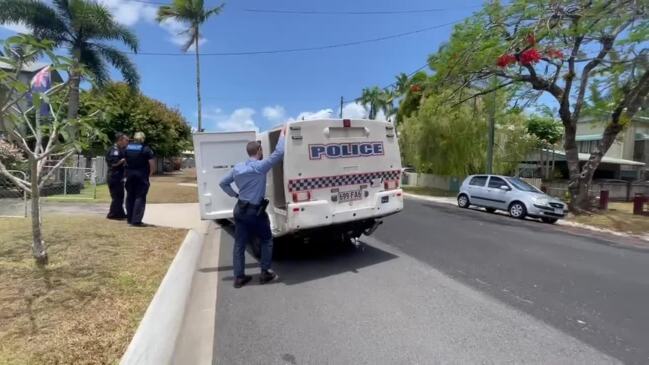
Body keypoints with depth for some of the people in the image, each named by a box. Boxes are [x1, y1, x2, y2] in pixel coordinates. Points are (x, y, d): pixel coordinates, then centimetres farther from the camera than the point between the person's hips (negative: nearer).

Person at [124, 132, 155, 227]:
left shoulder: (127, 147, 8)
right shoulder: (146, 149, -7)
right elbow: (152, 165, -11)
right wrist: (149, 174, 3)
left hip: (130, 175, 5)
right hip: (141, 176, -5)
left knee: (130, 197, 14)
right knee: (140, 197, -3)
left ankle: (129, 218, 22)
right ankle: (136, 220, -6)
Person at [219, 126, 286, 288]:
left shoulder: (238, 167, 8)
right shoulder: (260, 166, -14)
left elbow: (223, 183, 17)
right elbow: (279, 153, -16)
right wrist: (282, 134, -5)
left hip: (240, 210, 7)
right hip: (255, 211, -6)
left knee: (239, 244, 10)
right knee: (266, 241, 12)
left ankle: (239, 277, 16)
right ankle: (265, 273, 15)